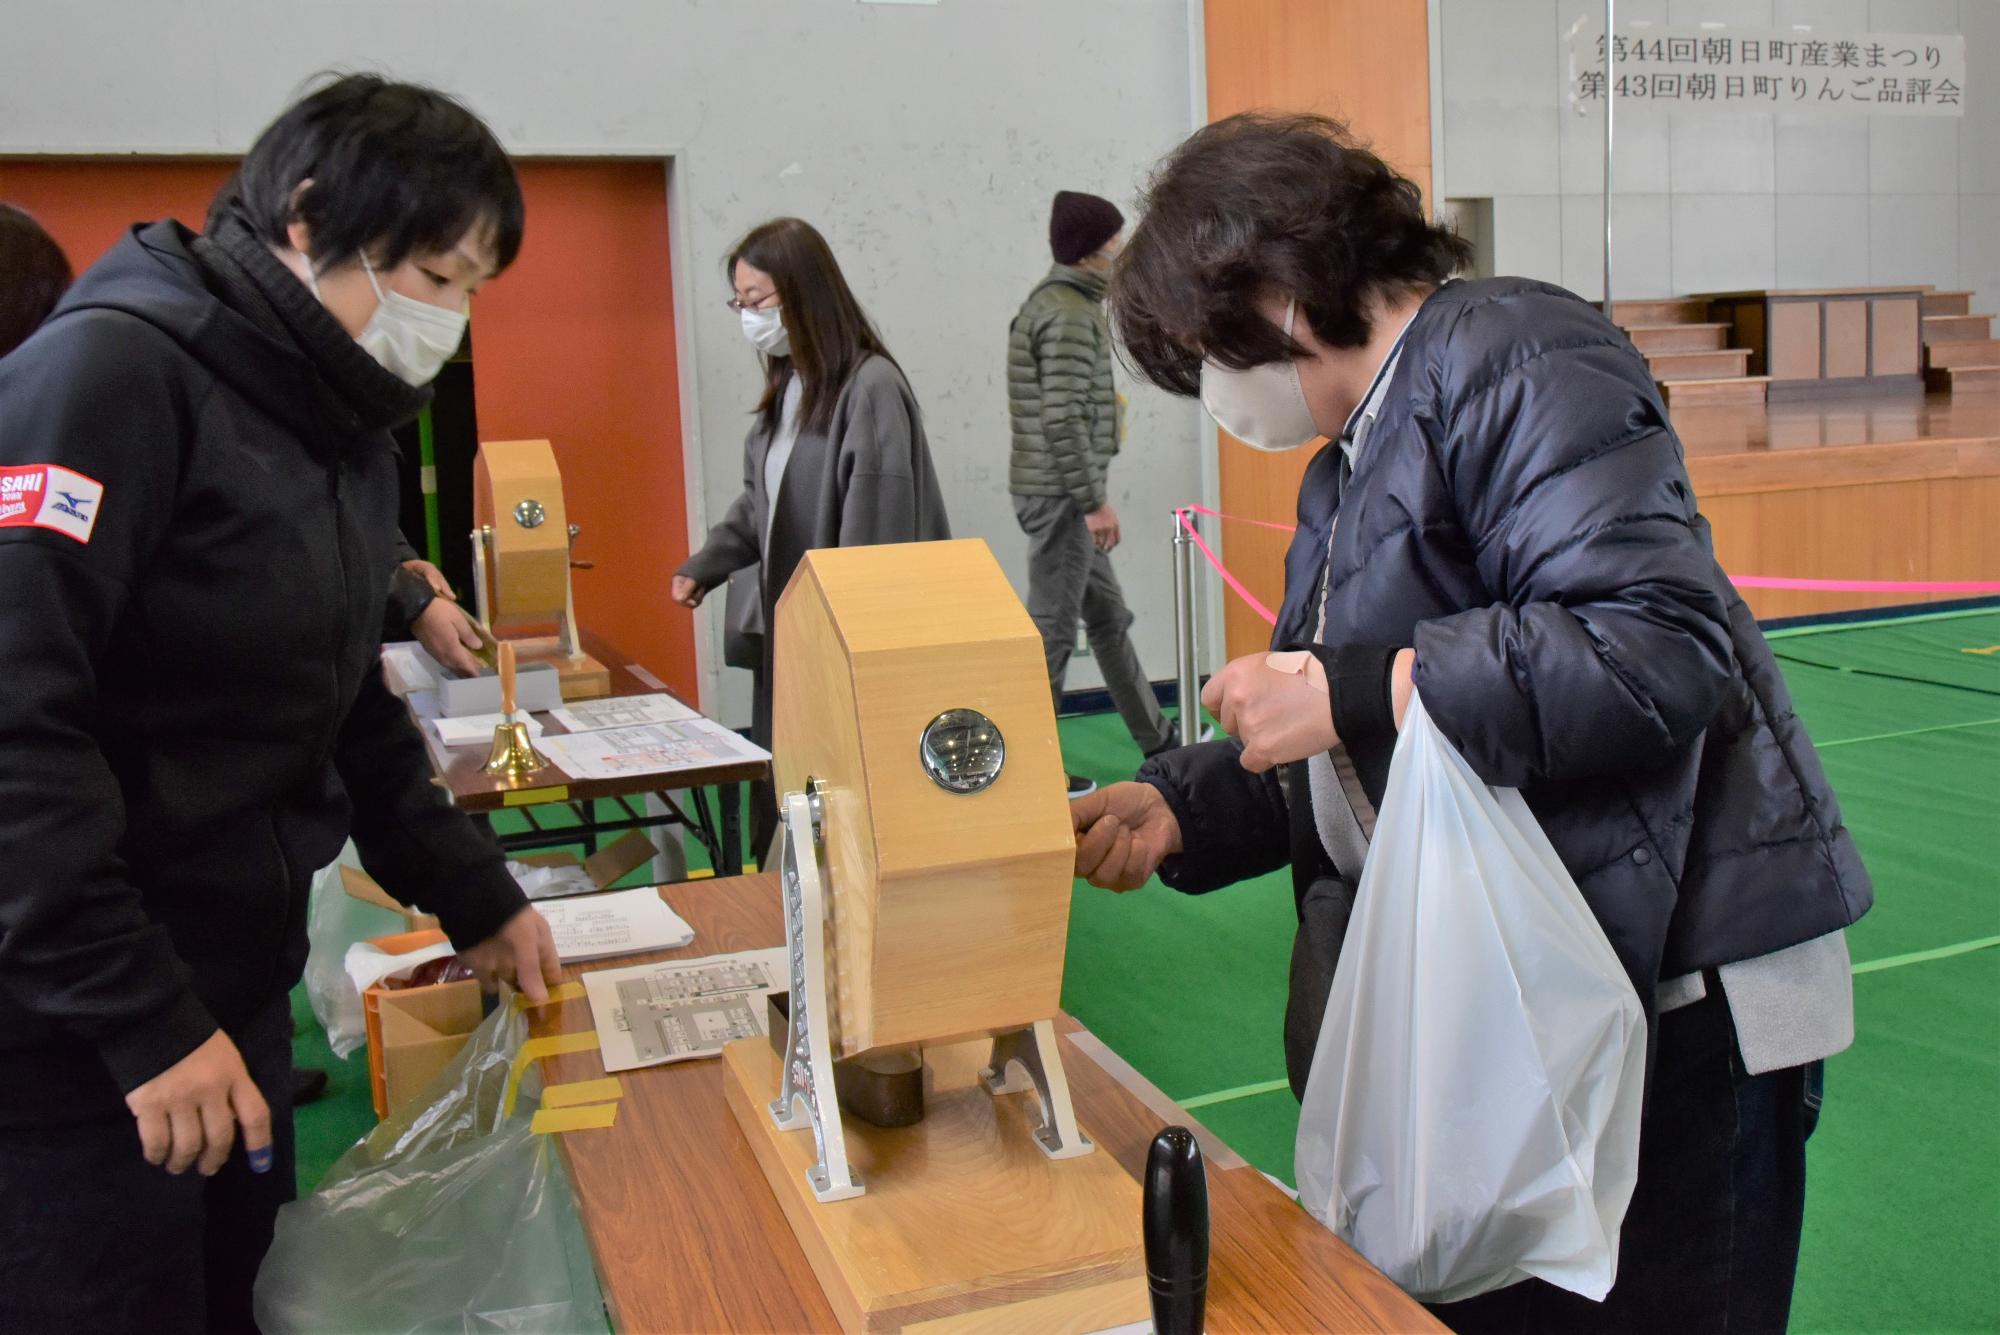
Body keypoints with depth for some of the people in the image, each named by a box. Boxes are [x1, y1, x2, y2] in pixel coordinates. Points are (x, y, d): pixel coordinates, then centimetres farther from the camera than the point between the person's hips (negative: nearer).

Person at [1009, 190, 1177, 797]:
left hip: (1060, 494, 11)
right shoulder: (1068, 314, -16)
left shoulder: (1058, 303, 16)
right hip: (1060, 493, -11)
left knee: (1108, 615, 18)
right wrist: (1094, 500, -20)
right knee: (1052, 629, -4)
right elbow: (1061, 420, -24)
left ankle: (1155, 736, 30)